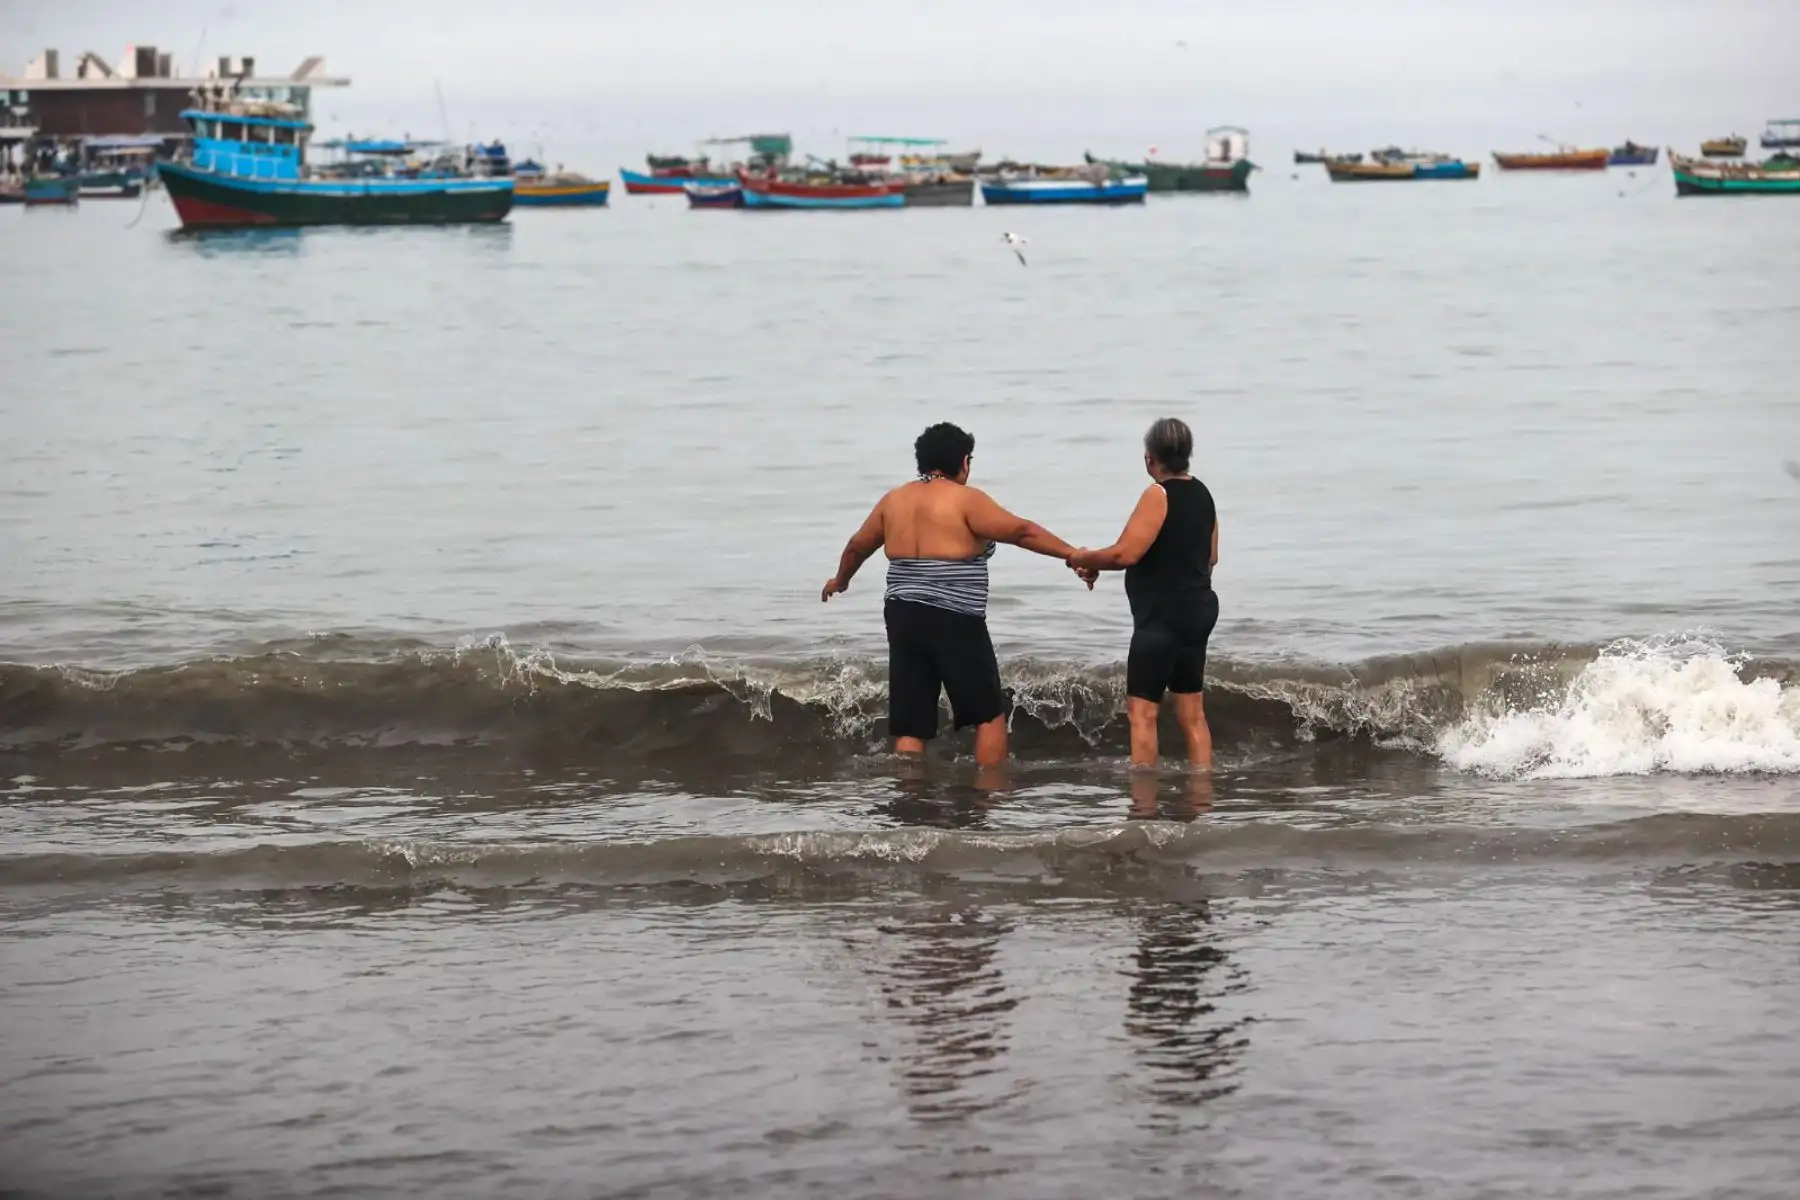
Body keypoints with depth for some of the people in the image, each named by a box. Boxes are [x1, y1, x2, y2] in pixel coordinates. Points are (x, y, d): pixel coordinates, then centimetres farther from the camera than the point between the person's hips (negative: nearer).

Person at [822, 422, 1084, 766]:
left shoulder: (894, 500, 11)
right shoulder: (965, 500, -8)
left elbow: (858, 546, 25)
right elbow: (1021, 531, -13)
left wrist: (840, 580, 43)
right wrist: (1072, 554, -10)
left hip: (903, 619, 6)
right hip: (954, 622, -6)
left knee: (909, 726, 7)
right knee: (990, 714, 6)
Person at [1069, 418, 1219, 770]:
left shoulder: (1158, 496, -15)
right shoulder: (1202, 494, 10)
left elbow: (1125, 553, -21)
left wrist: (1085, 560, -5)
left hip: (1162, 615, -9)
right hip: (1199, 608, 9)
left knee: (1142, 710, -5)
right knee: (1192, 711, 12)